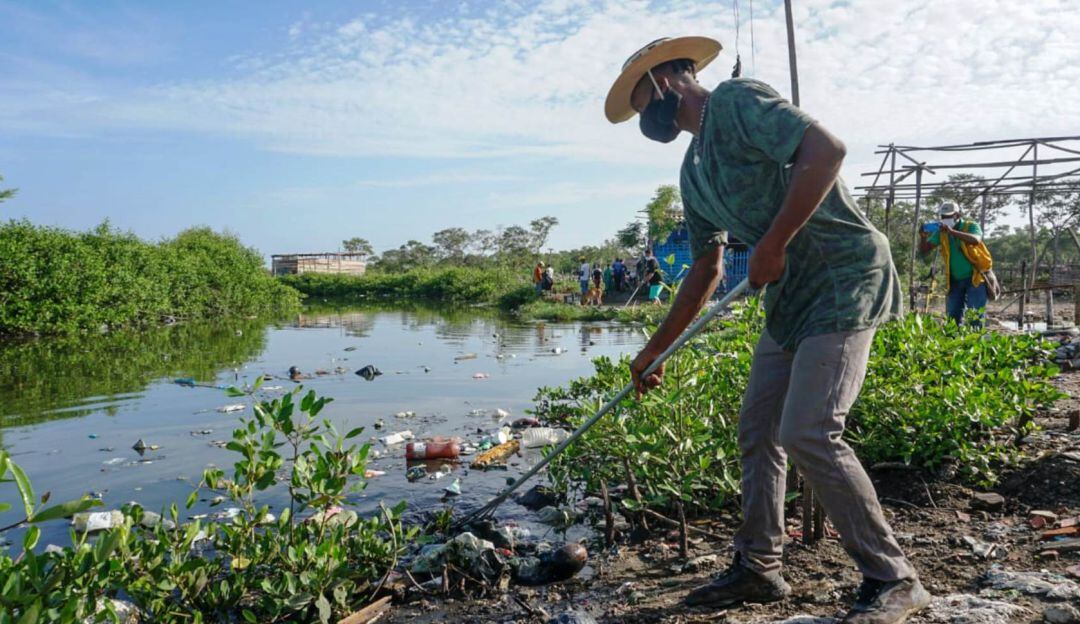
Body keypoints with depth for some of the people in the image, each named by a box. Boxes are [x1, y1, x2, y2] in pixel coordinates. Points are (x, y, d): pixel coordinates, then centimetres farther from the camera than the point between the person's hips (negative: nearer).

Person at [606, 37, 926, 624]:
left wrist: (773, 244, -24)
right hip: (791, 295, 9)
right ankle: (757, 569, 22)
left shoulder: (735, 101, -9)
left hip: (845, 278, -9)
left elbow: (826, 149, -23)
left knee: (809, 434, -15)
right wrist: (652, 353, 18)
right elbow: (704, 272, 18)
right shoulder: (694, 173, 16)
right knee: (758, 430, 9)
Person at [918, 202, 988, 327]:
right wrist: (923, 237, -23)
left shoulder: (971, 226, -8)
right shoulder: (941, 232, 3)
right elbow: (924, 249, -2)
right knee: (952, 316, 6)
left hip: (974, 278, -4)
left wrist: (952, 232, -40)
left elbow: (976, 240, -30)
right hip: (955, 280, 4)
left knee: (975, 317, -6)